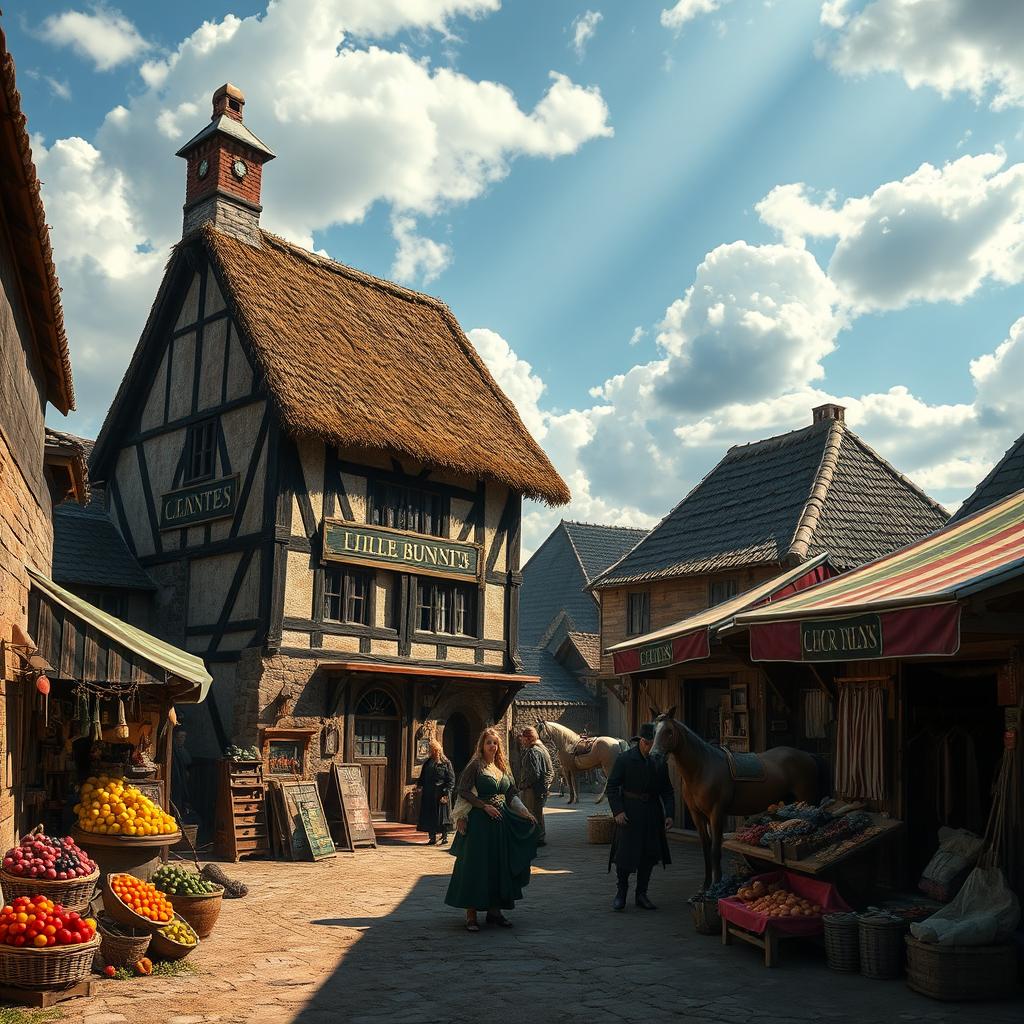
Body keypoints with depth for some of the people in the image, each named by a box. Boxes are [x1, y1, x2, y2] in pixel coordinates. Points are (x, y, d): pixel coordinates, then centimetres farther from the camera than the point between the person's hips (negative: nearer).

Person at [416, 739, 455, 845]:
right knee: (429, 816, 5)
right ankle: (432, 838, 12)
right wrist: (419, 784, -2)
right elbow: (422, 778, 18)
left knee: (441, 815, -3)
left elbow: (451, 780, -7)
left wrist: (446, 793, -15)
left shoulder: (446, 763, -2)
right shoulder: (427, 763, 13)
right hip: (428, 794, 5)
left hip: (441, 795, -5)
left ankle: (444, 836, 8)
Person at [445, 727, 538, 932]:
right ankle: (471, 914, 0)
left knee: (499, 865, 8)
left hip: (501, 821, 6)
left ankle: (494, 910, 17)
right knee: (476, 865, -4)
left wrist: (525, 813, 3)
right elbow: (463, 791, -12)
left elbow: (512, 795, 15)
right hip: (479, 821, -6)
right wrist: (485, 806, -16)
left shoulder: (503, 767, 13)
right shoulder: (475, 766, -4)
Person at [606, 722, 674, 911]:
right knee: (625, 853, -3)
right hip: (629, 814, -4)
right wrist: (618, 811, -15)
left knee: (649, 855, 8)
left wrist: (669, 814, -1)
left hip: (652, 815, 4)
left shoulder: (660, 762, 3)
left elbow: (667, 790, 10)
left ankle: (641, 894, 21)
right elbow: (612, 787, -6)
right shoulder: (624, 759, -8)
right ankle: (621, 892, 17)